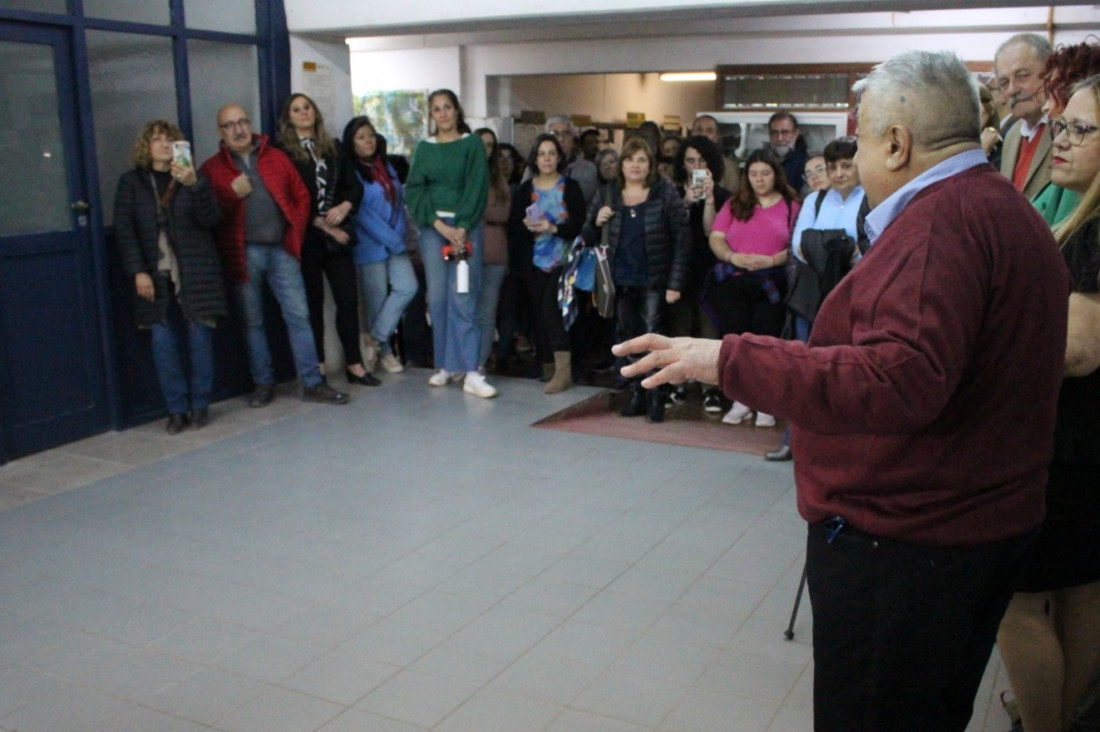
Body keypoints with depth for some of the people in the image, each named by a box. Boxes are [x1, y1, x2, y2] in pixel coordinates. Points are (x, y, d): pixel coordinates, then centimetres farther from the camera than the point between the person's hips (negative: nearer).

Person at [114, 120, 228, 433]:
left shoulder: (193, 178, 8)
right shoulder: (131, 182, 7)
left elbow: (210, 219, -7)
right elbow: (123, 229, 1)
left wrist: (193, 184, -22)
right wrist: (138, 271, -10)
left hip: (196, 272, 0)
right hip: (156, 275, 0)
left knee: (200, 336, -2)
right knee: (162, 341, -4)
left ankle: (200, 405, 8)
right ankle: (177, 409, 3)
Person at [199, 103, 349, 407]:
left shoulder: (276, 158, 10)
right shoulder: (212, 168, 3)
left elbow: (301, 195, 10)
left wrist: (296, 232, 1)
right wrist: (232, 194, -16)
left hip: (281, 248, 1)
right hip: (243, 253, -1)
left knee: (298, 315, -1)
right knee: (252, 322, 7)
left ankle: (313, 383, 4)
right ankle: (263, 384, 18)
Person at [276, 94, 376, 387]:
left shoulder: (333, 148, 16)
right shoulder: (283, 152, 0)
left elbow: (353, 184, 13)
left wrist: (345, 206, -7)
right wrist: (322, 224, -10)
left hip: (337, 234, 4)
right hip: (306, 237, -4)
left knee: (348, 297, 1)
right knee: (313, 302, 2)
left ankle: (354, 363, 9)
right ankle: (317, 369, 10)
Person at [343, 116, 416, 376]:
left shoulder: (386, 166, 14)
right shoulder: (351, 172, -8)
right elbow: (362, 214, -13)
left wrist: (400, 236, 1)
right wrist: (393, 241, -13)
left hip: (395, 244, 6)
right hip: (371, 246, -6)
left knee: (407, 287, -7)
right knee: (377, 299, 1)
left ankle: (376, 337, 6)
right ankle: (384, 351, 15)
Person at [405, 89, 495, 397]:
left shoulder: (473, 144, 4)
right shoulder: (424, 148, 11)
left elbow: (477, 188, -4)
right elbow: (414, 190, 3)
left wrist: (462, 229, -13)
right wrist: (439, 225, -9)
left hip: (466, 226, -3)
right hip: (432, 227, 3)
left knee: (463, 297, -9)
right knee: (437, 297, 2)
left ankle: (471, 372, -11)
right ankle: (447, 365, 10)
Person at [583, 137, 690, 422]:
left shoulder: (665, 194, -3)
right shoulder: (606, 196, 7)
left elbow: (682, 238, -6)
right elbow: (588, 238, 11)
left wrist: (676, 283, -12)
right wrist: (596, 221, -11)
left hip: (654, 283, -3)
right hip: (621, 283, 4)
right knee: (629, 340, 10)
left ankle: (656, 397, 5)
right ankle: (636, 394, 21)